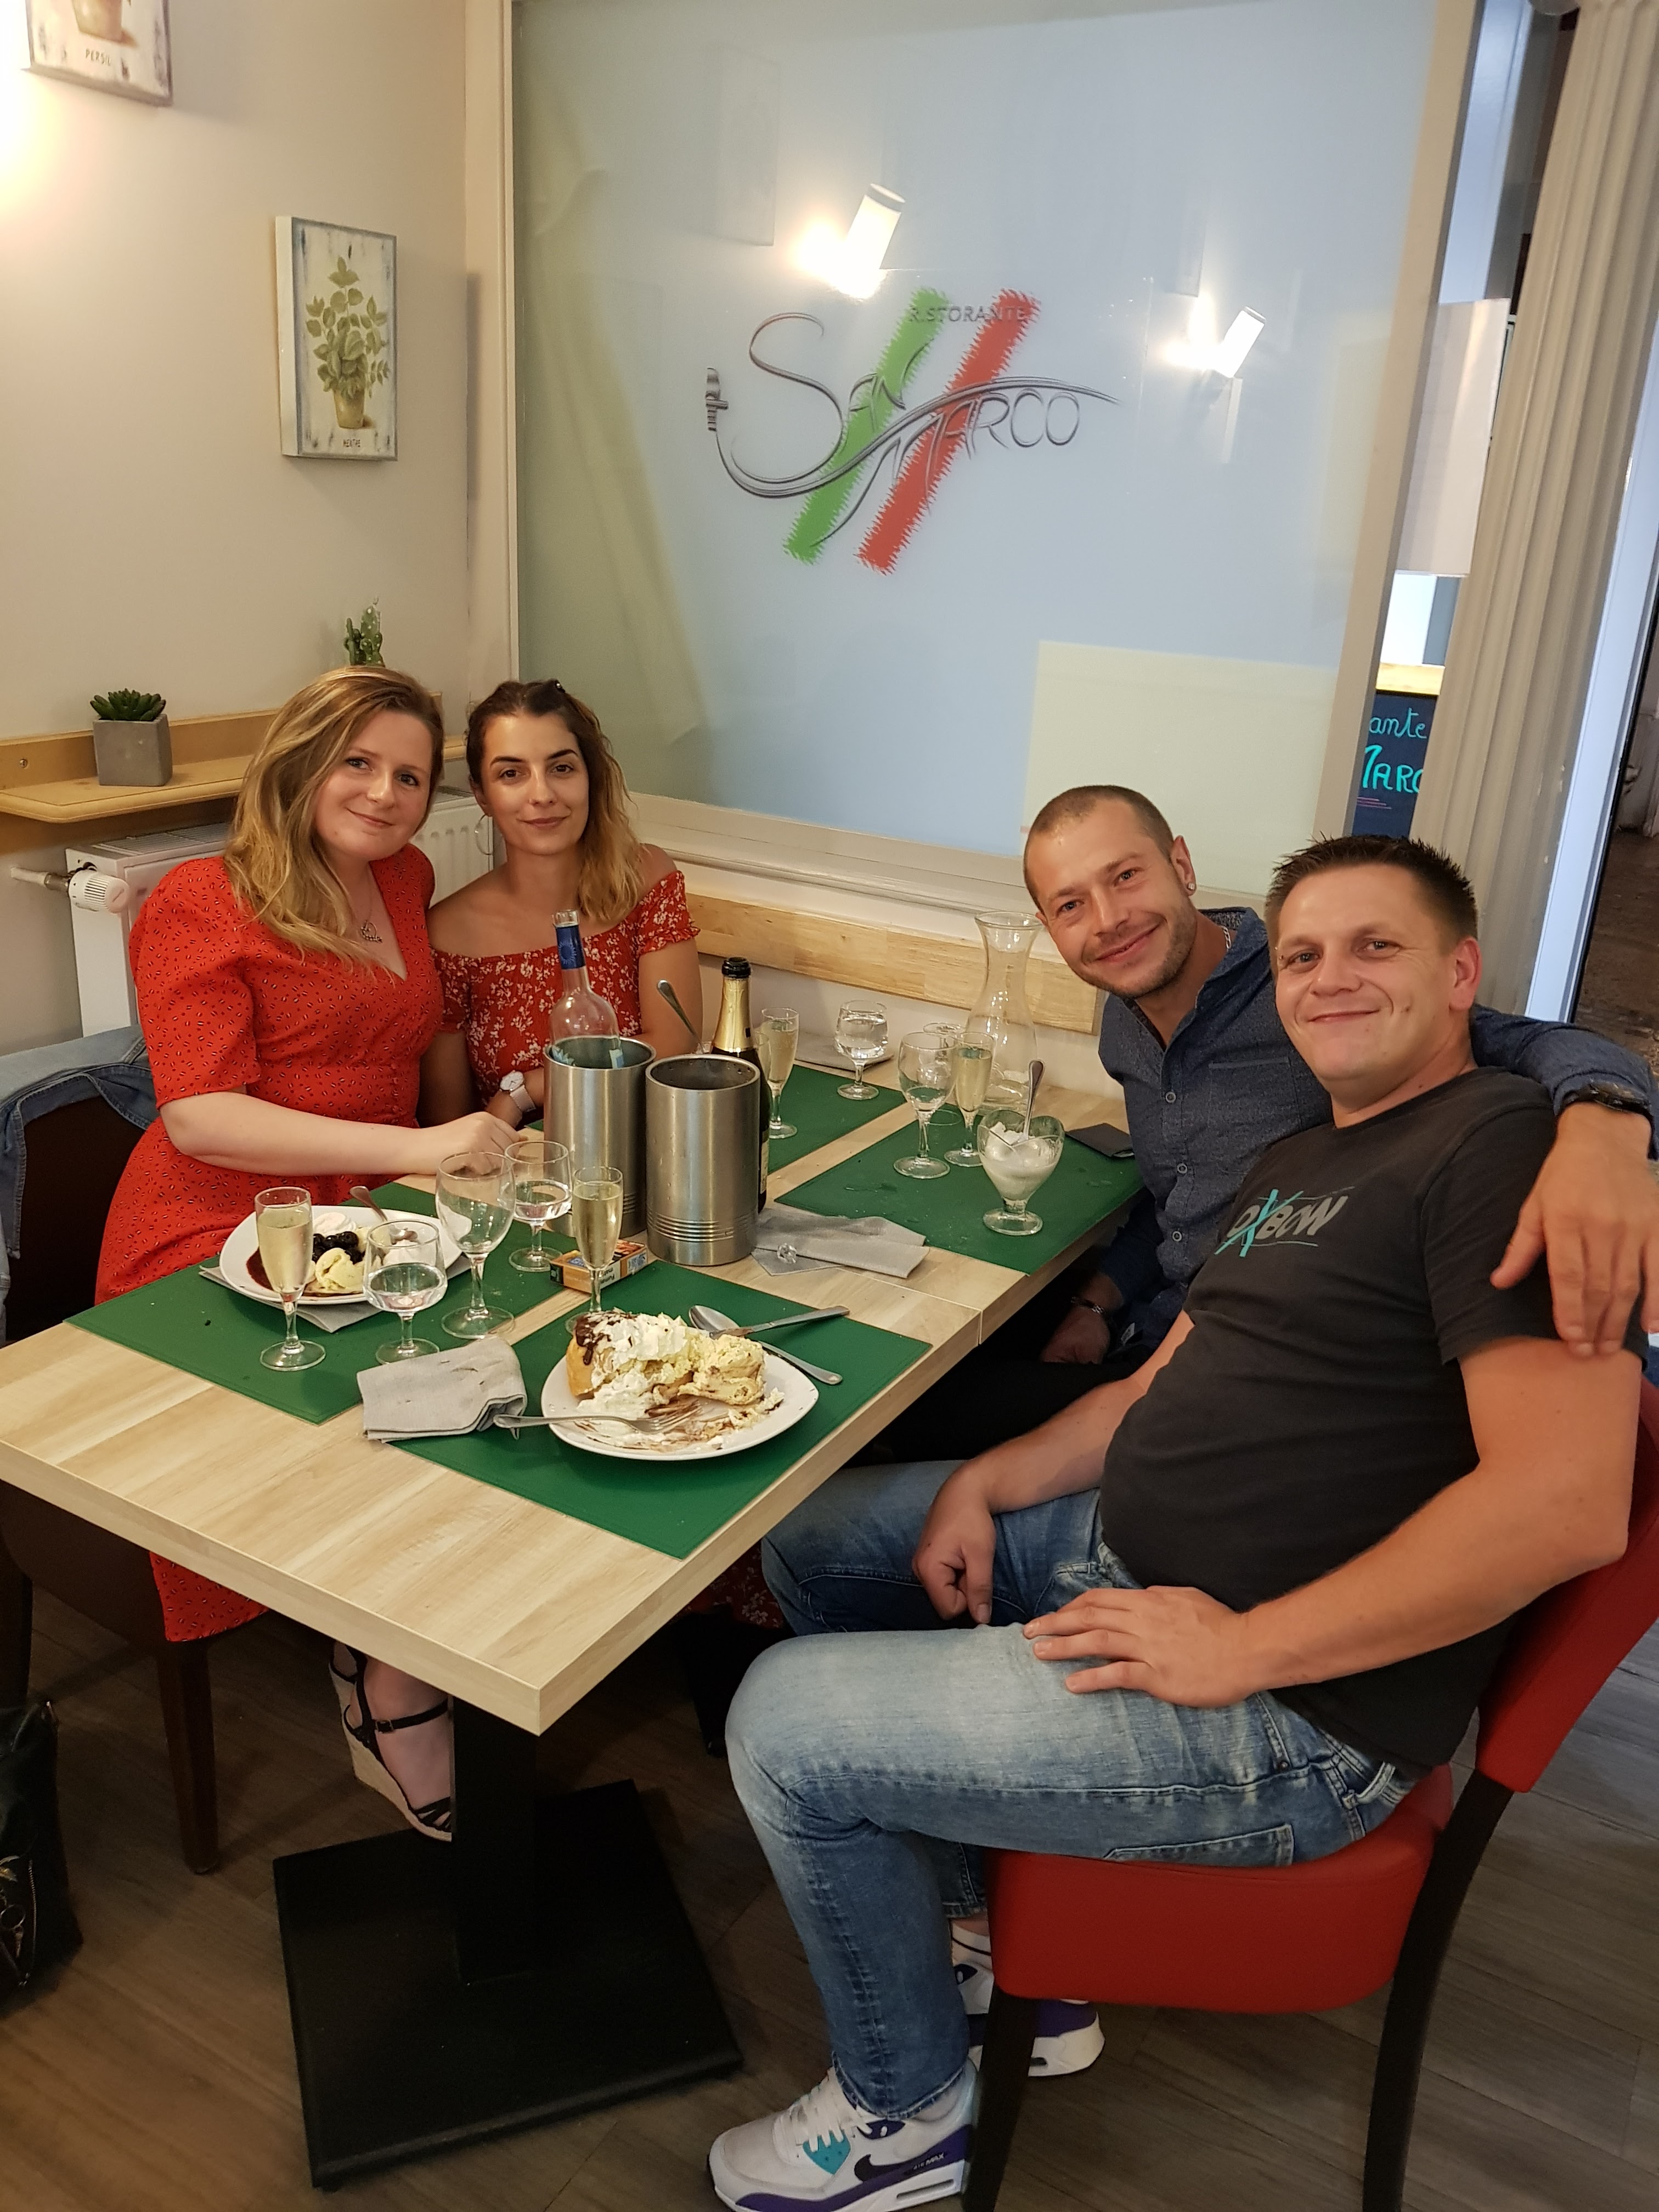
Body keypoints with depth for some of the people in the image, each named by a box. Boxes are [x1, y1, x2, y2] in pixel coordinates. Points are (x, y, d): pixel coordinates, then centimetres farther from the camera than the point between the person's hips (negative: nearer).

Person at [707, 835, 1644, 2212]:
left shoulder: (1509, 1147, -17)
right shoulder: (1298, 1167, 15)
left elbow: (1569, 1502, -28)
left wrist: (1240, 1650, -23)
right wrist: (987, 1484, 2)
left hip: (1288, 1726, -10)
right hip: (1126, 1554, 10)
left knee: (785, 1724, -11)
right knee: (811, 1533, 15)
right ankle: (965, 1910, 25)